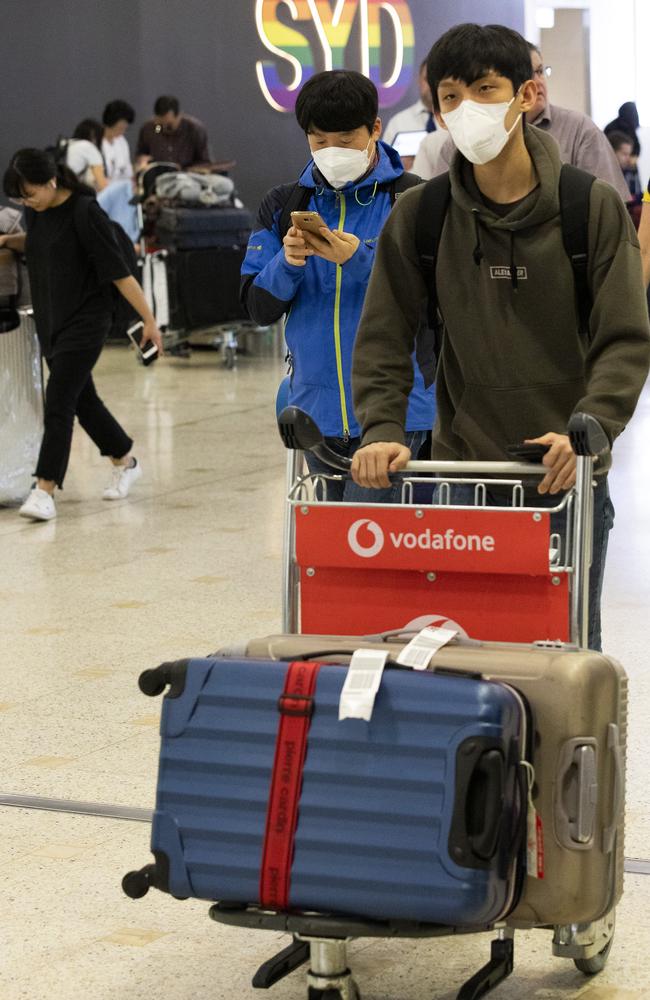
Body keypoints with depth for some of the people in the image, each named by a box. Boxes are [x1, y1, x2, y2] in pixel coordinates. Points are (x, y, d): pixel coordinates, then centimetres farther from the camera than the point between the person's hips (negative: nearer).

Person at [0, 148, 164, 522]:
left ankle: (45, 491, -11)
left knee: (59, 401, -12)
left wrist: (149, 320, -15)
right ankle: (126, 463, 34)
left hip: (85, 320, -8)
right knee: (82, 399, 16)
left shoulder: (85, 212, -20)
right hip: (50, 320, 8)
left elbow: (119, 271, -18)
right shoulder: (38, 212, 2)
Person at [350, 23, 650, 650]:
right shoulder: (421, 215, 1)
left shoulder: (595, 209, -4)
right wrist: (383, 429, -12)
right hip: (460, 474, 1)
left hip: (567, 480, -1)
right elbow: (384, 338, 3)